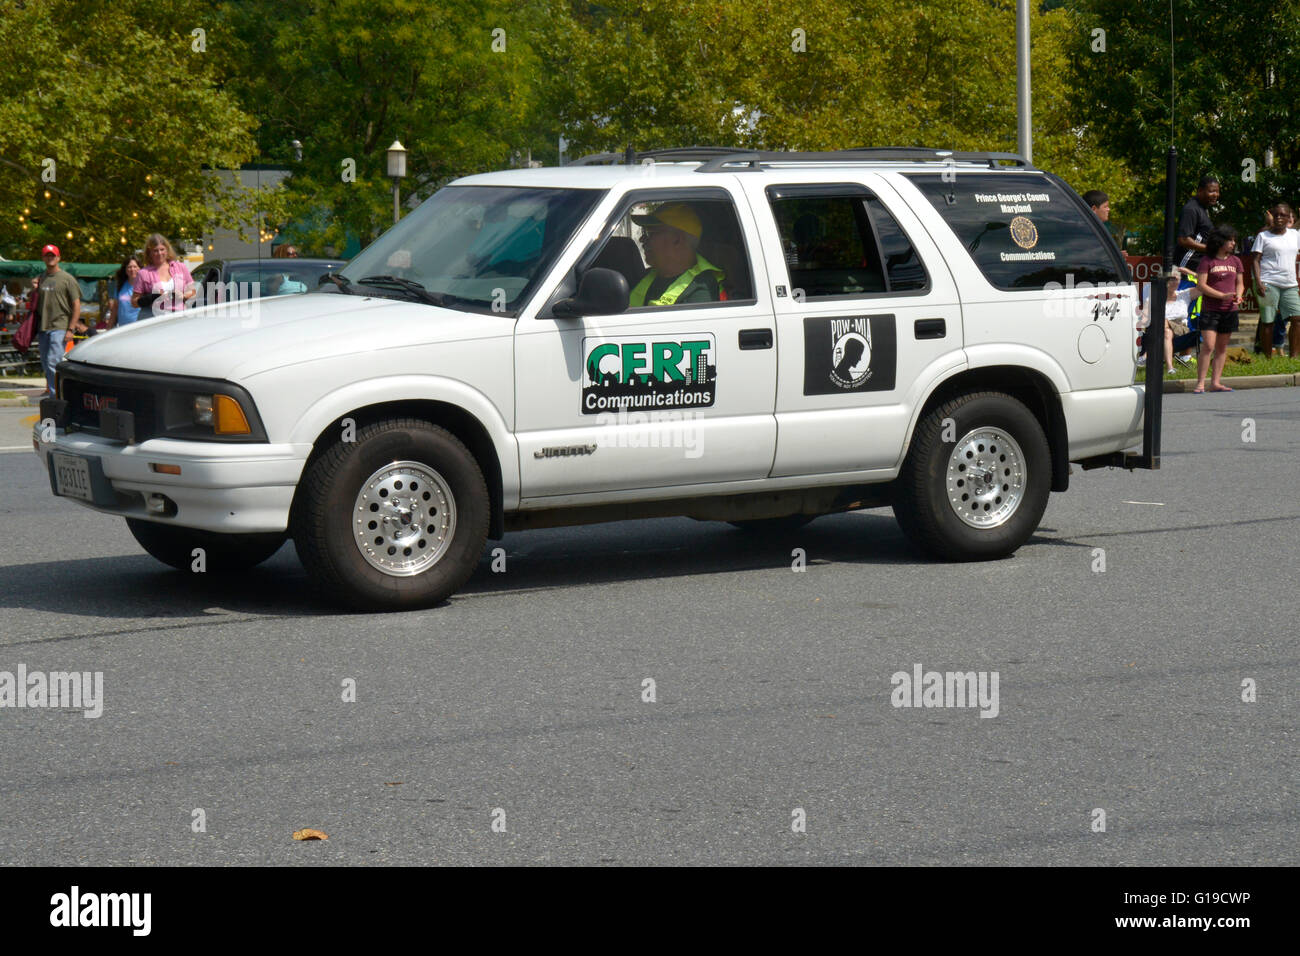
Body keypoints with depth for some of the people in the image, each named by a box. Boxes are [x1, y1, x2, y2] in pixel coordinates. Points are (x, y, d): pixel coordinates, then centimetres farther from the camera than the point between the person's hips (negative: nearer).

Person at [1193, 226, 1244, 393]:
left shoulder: (1235, 261, 12)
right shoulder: (1207, 261, -3)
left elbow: (1240, 283, 17)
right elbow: (1201, 285, -9)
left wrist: (1238, 296, -5)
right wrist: (1223, 296, -16)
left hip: (1229, 310, 5)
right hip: (1210, 310, -5)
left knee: (1222, 347, 7)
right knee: (1208, 345, -13)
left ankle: (1215, 382, 10)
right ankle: (1200, 383, -10)